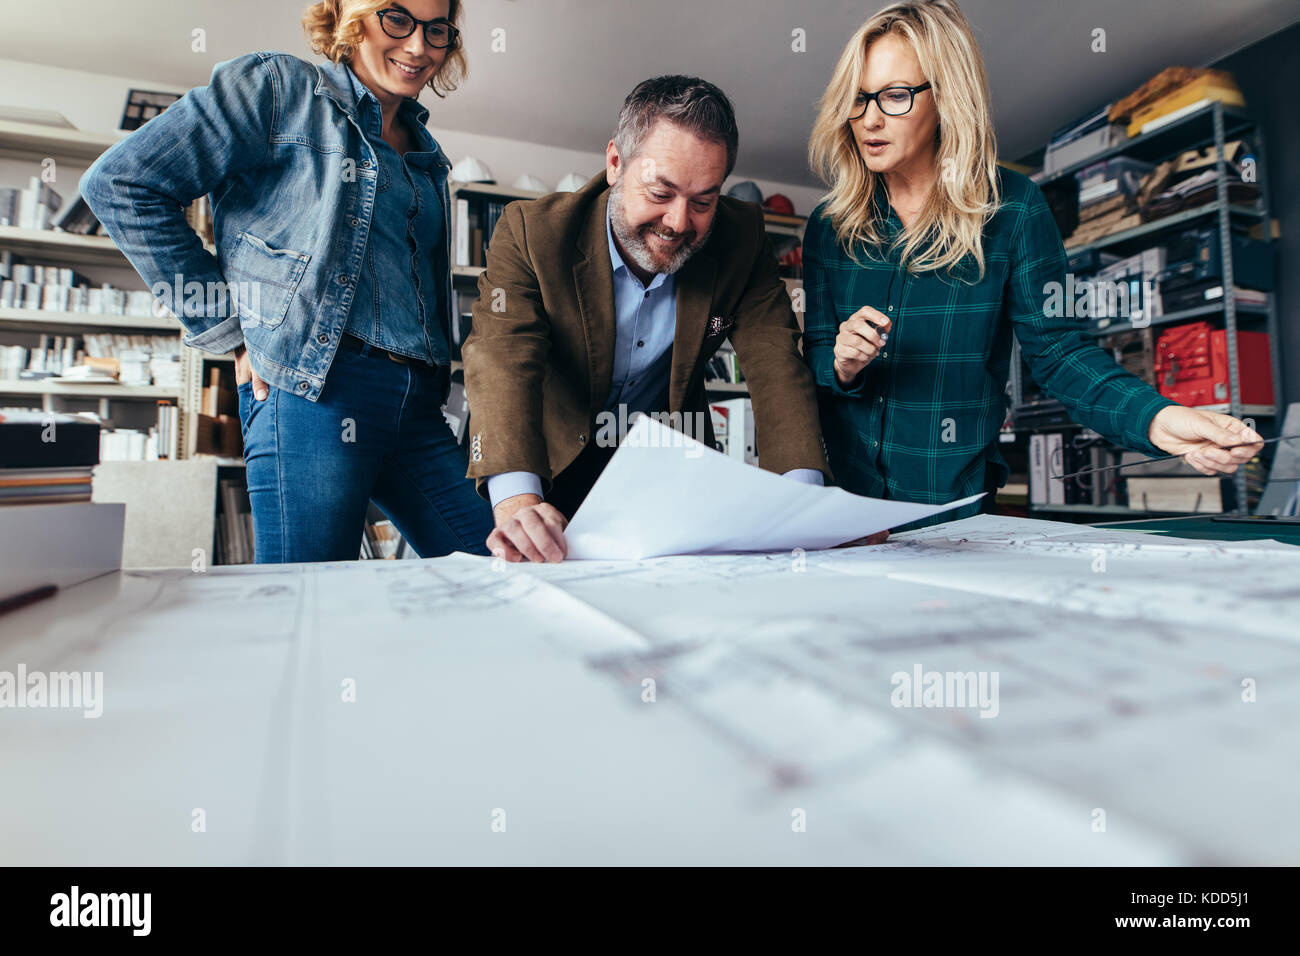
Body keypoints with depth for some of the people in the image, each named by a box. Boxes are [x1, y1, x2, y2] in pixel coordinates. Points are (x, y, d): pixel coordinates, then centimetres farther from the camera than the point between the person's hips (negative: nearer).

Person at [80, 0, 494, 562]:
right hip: (315, 389, -6)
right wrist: (231, 332, -4)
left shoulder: (423, 151, 24)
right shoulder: (279, 88, 5)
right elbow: (120, 184, 0)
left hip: (419, 405, 7)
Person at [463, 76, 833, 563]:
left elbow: (775, 364, -18)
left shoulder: (742, 239, -12)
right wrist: (518, 503, -50)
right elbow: (504, 362, -32)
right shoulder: (531, 231, -20)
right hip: (554, 463, -1)